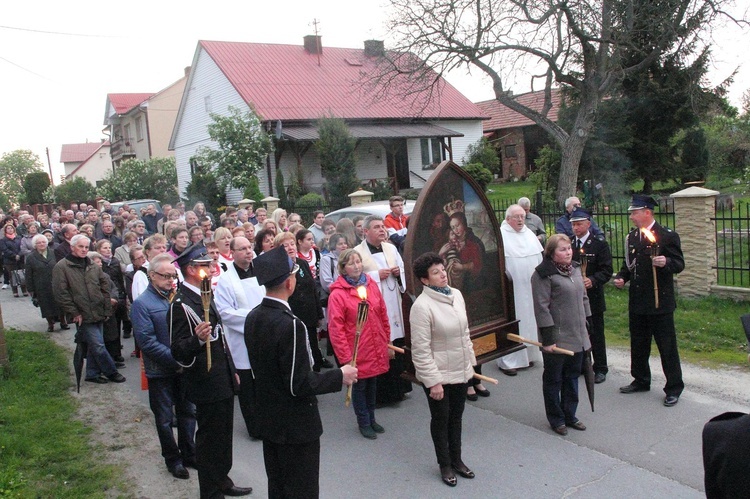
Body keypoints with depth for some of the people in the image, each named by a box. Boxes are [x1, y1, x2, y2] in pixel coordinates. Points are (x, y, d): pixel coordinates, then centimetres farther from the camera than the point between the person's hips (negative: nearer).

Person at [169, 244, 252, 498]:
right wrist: (198, 340, -40)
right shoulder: (181, 304, -19)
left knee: (223, 435, 21)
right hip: (207, 385, -9)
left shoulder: (204, 296, 11)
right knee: (209, 439, 5)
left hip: (223, 382, 9)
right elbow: (178, 351, -20)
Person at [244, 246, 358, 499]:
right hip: (296, 425, -8)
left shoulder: (253, 318, -1)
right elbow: (301, 385, -25)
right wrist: (340, 376, -13)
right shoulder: (290, 325, -28)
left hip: (268, 421, 8)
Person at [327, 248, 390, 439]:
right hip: (356, 352, -5)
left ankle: (371, 419, 40)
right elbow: (336, 328, -15)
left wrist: (387, 342, 12)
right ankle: (364, 423, 32)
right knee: (359, 387, 12)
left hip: (376, 349, 5)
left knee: (373, 385, 20)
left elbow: (383, 315, 9)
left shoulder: (371, 284, 1)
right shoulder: (337, 294, -15)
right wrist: (345, 358, -15)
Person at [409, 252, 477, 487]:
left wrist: (470, 361, 14)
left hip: (460, 370, 6)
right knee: (441, 419, 12)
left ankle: (456, 460, 39)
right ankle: (445, 465, 32)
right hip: (438, 374, -6)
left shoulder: (456, 295, 0)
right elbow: (421, 349, -21)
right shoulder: (422, 306, -22)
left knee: (456, 417, 20)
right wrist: (433, 381, -19)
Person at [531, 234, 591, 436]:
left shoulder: (575, 269, 10)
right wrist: (548, 338, -19)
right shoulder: (544, 275, -14)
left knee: (572, 376, 17)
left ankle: (570, 415, 31)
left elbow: (583, 298, 18)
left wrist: (586, 326, 15)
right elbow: (541, 307, -17)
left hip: (577, 337, 7)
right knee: (553, 380, 7)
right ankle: (556, 419, 21)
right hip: (557, 339, -7)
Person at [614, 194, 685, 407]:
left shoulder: (668, 236, -9)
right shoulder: (632, 237, 10)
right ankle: (641, 381, 31)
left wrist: (666, 262, -30)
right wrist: (621, 277, 1)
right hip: (637, 302, 6)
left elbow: (679, 264, -10)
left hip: (660, 302, -6)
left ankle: (674, 387, 15)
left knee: (667, 346, 2)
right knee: (638, 344, 16)